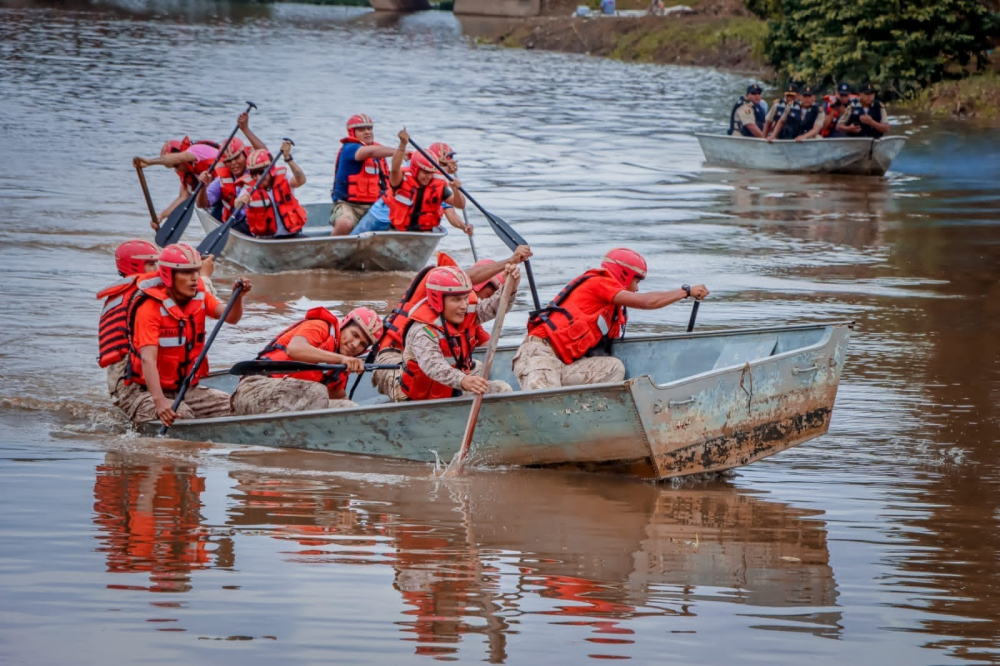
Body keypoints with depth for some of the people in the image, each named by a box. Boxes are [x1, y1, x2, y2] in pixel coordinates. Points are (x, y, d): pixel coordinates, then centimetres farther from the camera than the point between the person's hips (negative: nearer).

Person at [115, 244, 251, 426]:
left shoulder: (199, 297, 4)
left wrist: (238, 298, -35)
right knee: (181, 415, -35)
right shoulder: (149, 308, -19)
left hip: (187, 389, 7)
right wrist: (159, 401, -44)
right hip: (144, 392, -7)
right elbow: (148, 359, -30)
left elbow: (231, 317, -12)